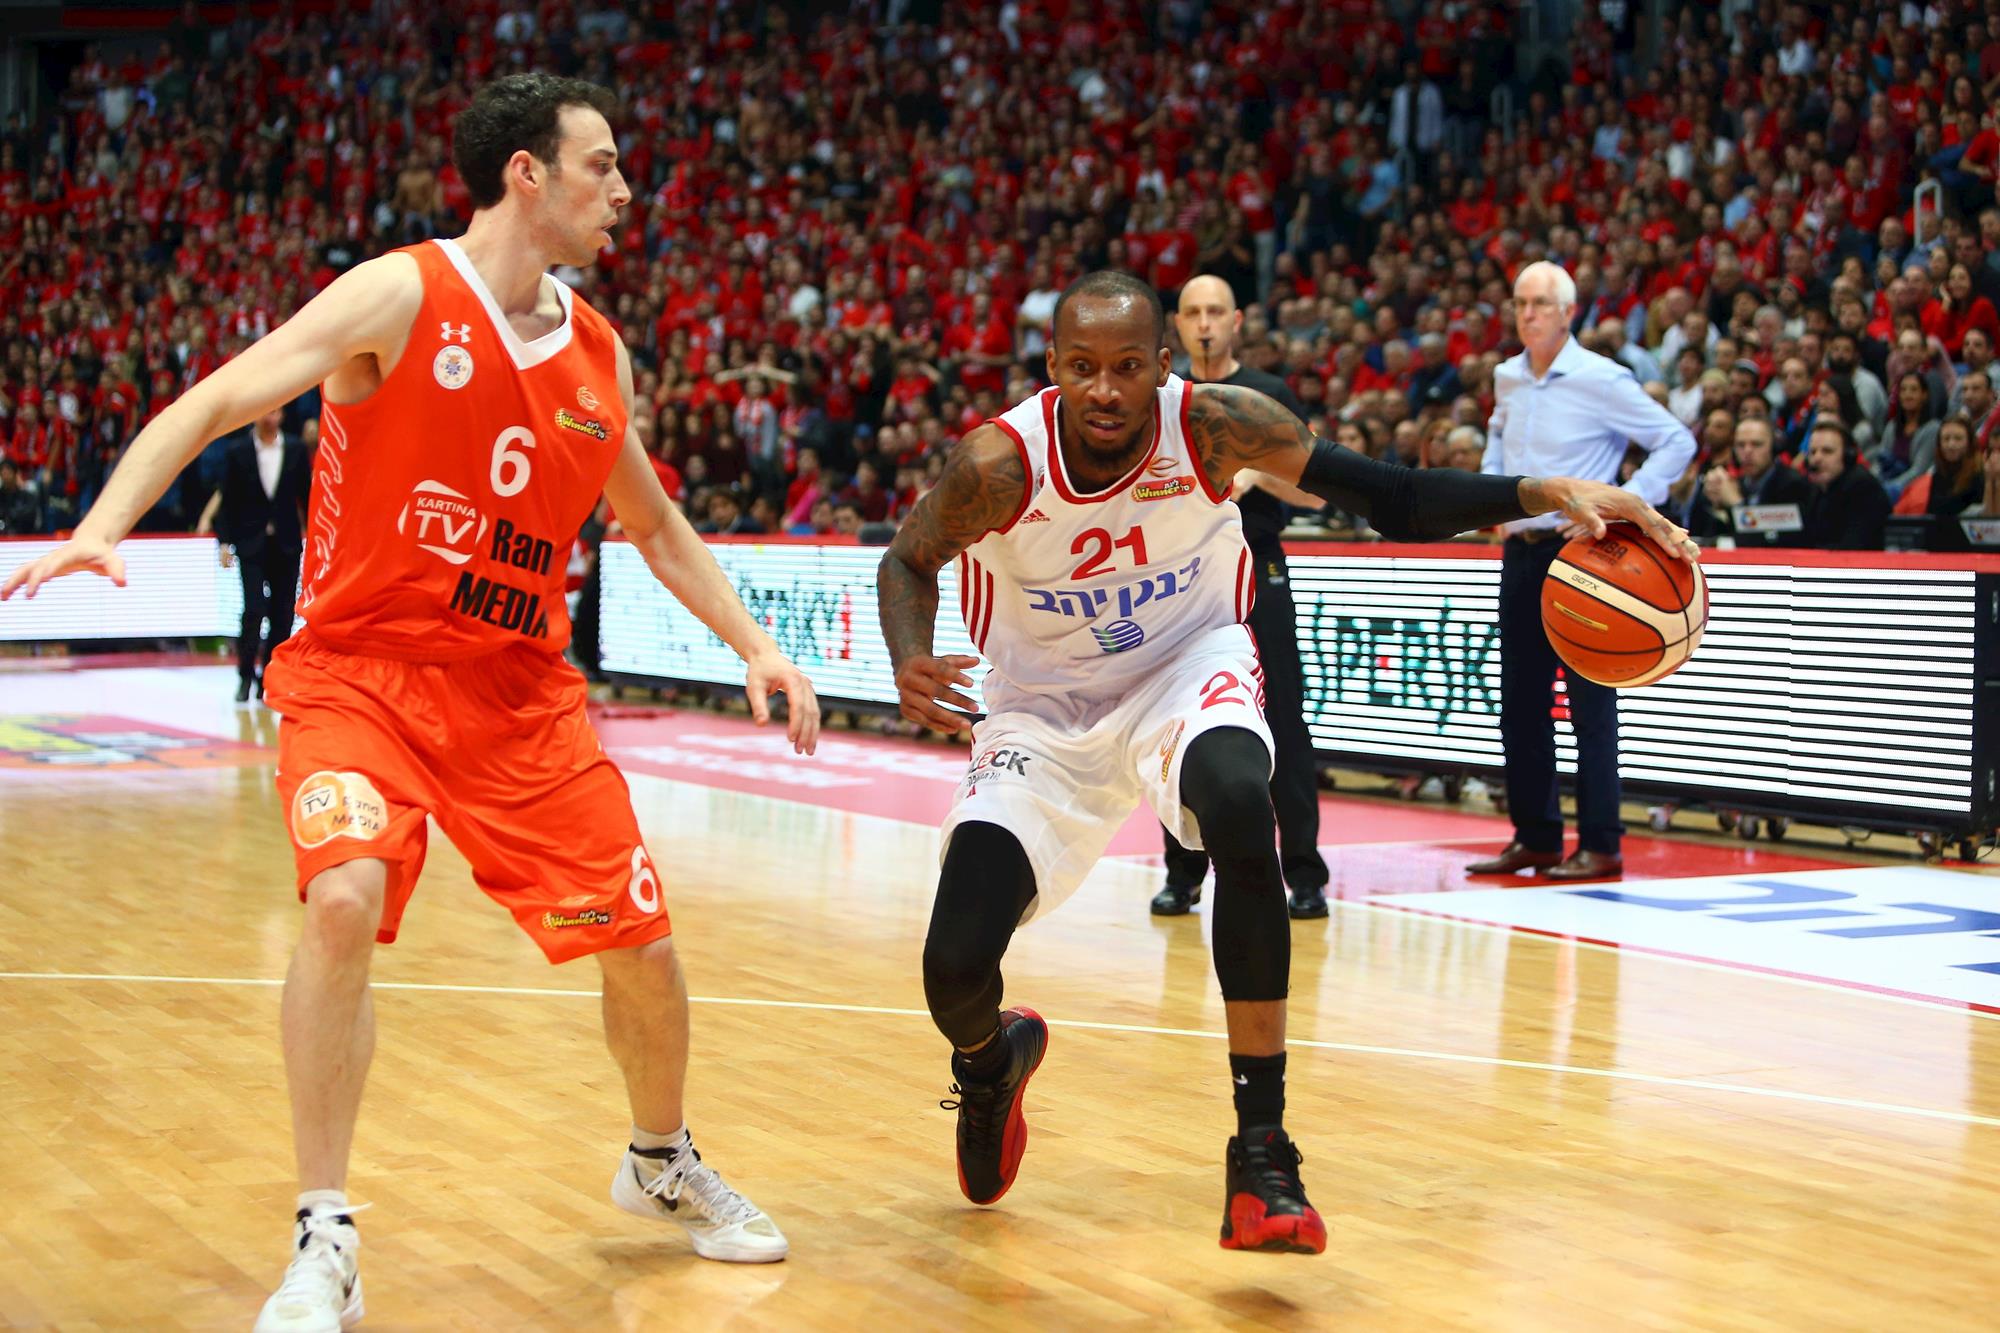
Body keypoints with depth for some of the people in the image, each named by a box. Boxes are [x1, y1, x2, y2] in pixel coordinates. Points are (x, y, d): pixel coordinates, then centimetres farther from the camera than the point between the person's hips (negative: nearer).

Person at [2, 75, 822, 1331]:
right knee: (346, 900, -29)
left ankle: (663, 1163, 34)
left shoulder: (597, 354, 7)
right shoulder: (401, 295, -10)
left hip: (523, 691, 5)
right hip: (360, 672, -5)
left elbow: (657, 527, 21)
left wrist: (755, 641, 11)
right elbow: (215, 403, -16)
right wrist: (102, 528, -31)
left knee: (642, 944, 3)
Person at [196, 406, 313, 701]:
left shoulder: (297, 451, 5)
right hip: (251, 544, -2)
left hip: (286, 544, 2)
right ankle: (245, 676, 1)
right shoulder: (237, 453, 0)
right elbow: (227, 499, 1)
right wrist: (226, 542, -4)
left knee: (282, 616, 1)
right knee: (254, 610, -12)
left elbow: (306, 496, 8)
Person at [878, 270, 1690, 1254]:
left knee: (1240, 812, -37)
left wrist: (1544, 493, -34)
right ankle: (989, 1058, 31)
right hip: (1044, 707, 1)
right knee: (955, 968, -13)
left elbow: (1391, 500, -19)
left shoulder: (1213, 423, -22)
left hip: (1186, 666, 0)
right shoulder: (999, 463, -23)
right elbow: (908, 563, -4)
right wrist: (910, 664, -26)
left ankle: (1262, 1153, -25)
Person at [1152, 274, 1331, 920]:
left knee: (1282, 728, -4)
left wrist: (1257, 474, -17)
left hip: (1255, 579, -3)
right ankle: (1183, 873, 14)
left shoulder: (1269, 395, 3)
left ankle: (1304, 876, 1)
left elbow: (1315, 491, 0)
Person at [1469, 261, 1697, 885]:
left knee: (1589, 702, -5)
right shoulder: (1507, 377, 10)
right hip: (1520, 550, 7)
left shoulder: (1600, 379, -10)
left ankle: (1600, 845, 0)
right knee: (1521, 702, 9)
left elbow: (1676, 441, -9)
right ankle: (1535, 837, 18)